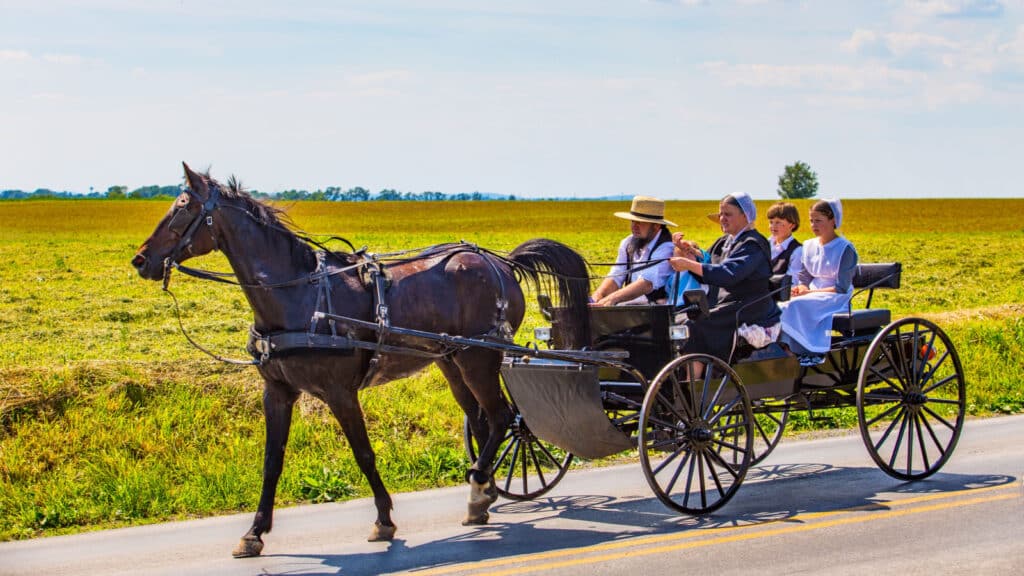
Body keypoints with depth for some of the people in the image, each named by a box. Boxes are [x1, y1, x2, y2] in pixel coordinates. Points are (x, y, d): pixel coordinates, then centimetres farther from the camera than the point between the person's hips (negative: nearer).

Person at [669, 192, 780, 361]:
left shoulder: (752, 244, -11)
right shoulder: (724, 242, 18)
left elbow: (728, 274, -26)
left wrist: (689, 265, -29)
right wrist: (690, 255, -3)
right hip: (721, 306, 9)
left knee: (694, 327, -24)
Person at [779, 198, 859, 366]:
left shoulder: (845, 249, -7)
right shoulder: (809, 246, 12)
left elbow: (842, 288, -13)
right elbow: (804, 278, 13)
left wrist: (810, 292, -19)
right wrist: (800, 288, -12)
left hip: (836, 301, -6)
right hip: (813, 294, 6)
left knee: (798, 306, -32)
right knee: (784, 307, -24)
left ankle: (814, 351, -22)